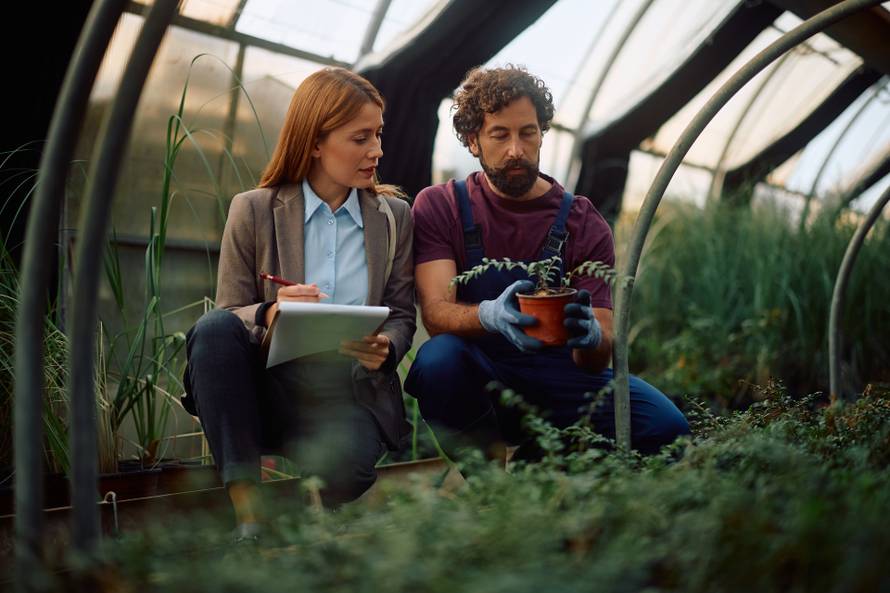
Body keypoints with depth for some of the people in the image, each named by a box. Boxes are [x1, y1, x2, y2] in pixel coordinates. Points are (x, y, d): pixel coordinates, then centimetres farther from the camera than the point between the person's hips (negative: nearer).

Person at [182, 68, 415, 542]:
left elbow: (402, 316, 10)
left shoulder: (394, 216, 10)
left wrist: (385, 350, -14)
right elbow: (225, 320, 1)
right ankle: (247, 511, -27)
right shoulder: (253, 210, 2)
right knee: (212, 329, -32)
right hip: (270, 385, 1)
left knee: (343, 463, -35)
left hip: (352, 391, 0)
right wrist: (268, 314, -23)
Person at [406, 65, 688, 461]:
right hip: (475, 381, -1)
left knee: (665, 426, -24)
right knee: (438, 358, -36)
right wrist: (489, 315, -39)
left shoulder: (583, 224, 0)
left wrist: (591, 336, -32)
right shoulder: (438, 206, 0)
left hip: (557, 377, 2)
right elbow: (436, 313, -15)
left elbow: (598, 360, -6)